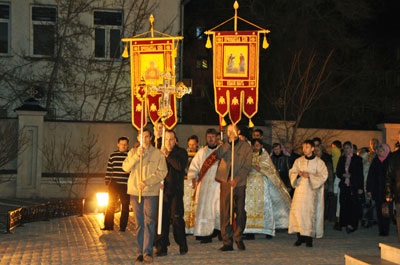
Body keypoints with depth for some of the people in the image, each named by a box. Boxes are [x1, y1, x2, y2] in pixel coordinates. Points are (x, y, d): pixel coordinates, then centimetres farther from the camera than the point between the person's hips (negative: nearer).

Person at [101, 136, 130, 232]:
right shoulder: (113, 155, 7)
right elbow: (109, 169, 10)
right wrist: (107, 181, 7)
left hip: (126, 185, -2)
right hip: (114, 184, 2)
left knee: (125, 206, 4)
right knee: (110, 205, 5)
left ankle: (123, 226, 13)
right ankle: (108, 225, 12)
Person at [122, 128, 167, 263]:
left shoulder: (158, 154, 2)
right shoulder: (133, 152, 11)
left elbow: (162, 172, -6)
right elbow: (126, 167, -1)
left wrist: (147, 182, -16)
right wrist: (137, 156, -13)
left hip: (151, 192, -2)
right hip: (135, 191, 3)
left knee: (149, 222, -8)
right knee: (139, 223, 6)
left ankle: (148, 252, -7)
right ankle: (140, 252, 12)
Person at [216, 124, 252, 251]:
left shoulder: (246, 146, 5)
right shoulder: (224, 145, 13)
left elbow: (247, 166, -1)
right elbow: (219, 155, -9)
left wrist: (237, 179, -13)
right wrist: (229, 142, -12)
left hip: (239, 183, -1)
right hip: (225, 182, 1)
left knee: (240, 212, 4)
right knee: (225, 213, -3)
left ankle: (238, 238, 23)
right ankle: (227, 242, 1)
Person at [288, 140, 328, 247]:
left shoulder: (319, 162, 3)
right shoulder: (298, 161, 11)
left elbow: (323, 176, -2)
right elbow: (292, 173, 9)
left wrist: (310, 175, -13)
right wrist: (298, 174, -12)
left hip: (312, 191, -2)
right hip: (300, 189, 2)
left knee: (310, 212, -6)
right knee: (297, 212, -6)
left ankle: (309, 238, 1)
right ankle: (300, 237, 1)